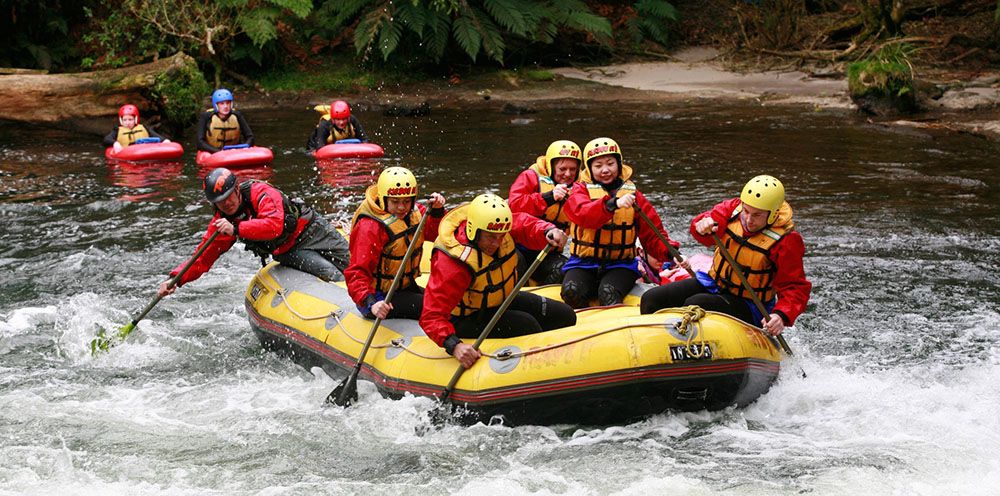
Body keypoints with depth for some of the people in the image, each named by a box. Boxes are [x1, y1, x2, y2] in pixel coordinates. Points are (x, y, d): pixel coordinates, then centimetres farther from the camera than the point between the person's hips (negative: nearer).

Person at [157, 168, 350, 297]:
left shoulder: (260, 193, -25)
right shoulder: (220, 223, -8)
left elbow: (274, 226, -42)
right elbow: (202, 259, -7)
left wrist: (236, 229, -51)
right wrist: (176, 279, -22)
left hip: (312, 231, -3)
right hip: (287, 253, 3)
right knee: (331, 275, -22)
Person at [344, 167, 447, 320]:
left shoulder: (413, 212, 1)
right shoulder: (370, 227, -24)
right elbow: (356, 273, -29)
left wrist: (438, 211, -15)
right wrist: (371, 303, -45)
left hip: (405, 288, 9)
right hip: (380, 298, -9)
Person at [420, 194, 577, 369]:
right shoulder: (452, 264, -36)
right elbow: (432, 317, -39)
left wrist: (548, 231, -36)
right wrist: (454, 346, -55)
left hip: (502, 300, 8)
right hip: (469, 319, -8)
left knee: (565, 317, 4)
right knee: (526, 324, -29)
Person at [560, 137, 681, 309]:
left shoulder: (632, 194, 11)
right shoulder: (581, 190, 5)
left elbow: (652, 234, 10)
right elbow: (581, 214, -19)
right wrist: (613, 204, -35)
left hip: (620, 264, 0)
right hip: (584, 263, 0)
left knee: (608, 292, -32)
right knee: (572, 291, -29)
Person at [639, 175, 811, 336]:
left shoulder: (786, 241, -20)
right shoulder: (733, 208, -7)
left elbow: (796, 288, -19)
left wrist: (782, 316, -38)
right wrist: (703, 225, -32)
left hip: (746, 307, -6)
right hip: (712, 283, 6)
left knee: (694, 305, -33)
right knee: (652, 299, -5)